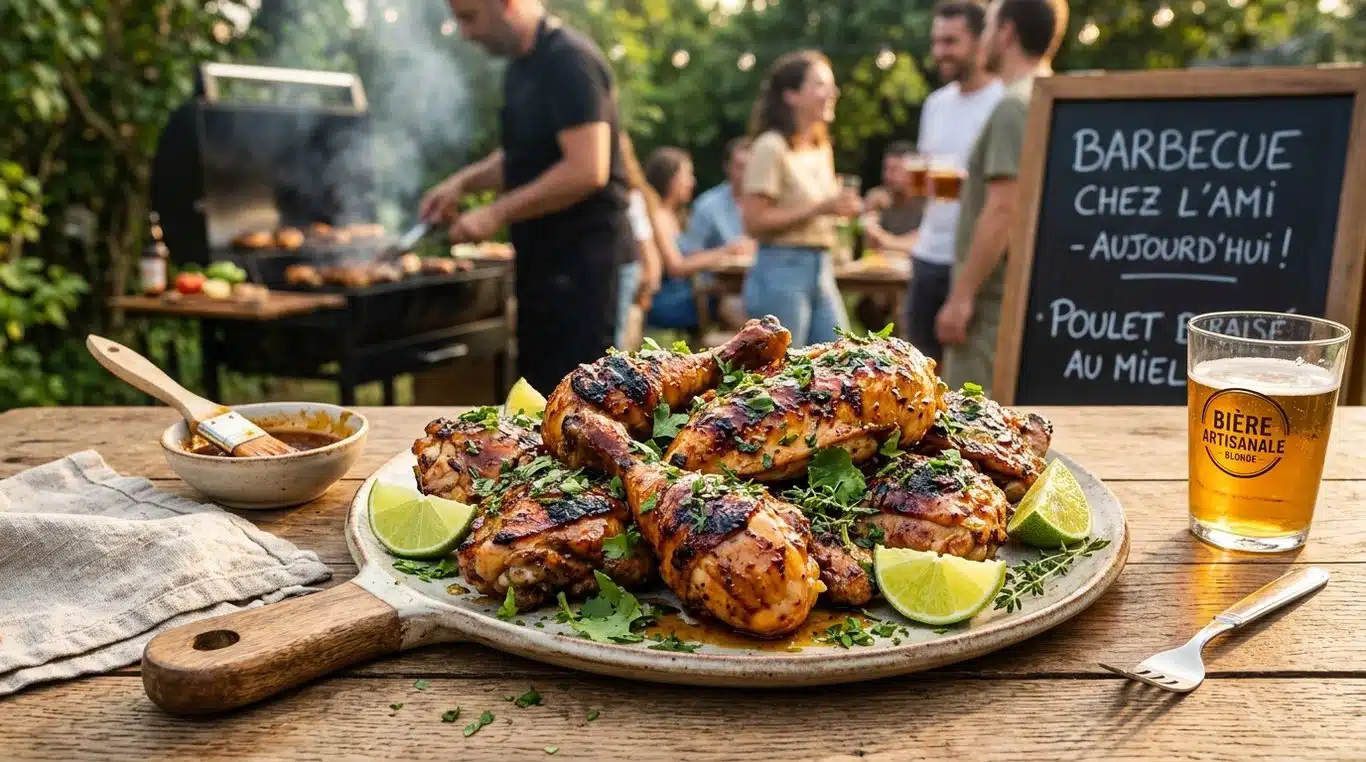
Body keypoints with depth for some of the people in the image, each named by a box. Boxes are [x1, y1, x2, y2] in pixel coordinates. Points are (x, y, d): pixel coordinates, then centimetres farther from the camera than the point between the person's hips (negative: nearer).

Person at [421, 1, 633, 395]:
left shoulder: (570, 61, -15)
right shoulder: (522, 66, 13)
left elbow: (587, 170, -24)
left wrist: (497, 214, -19)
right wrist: (463, 181, 8)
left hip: (584, 260, -9)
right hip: (543, 257, 9)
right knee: (538, 392, 15)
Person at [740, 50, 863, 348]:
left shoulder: (821, 148, 12)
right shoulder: (771, 147, -12)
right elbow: (755, 222, -17)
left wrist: (841, 208, 3)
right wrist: (819, 208, -20)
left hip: (821, 270, 8)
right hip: (781, 271, -8)